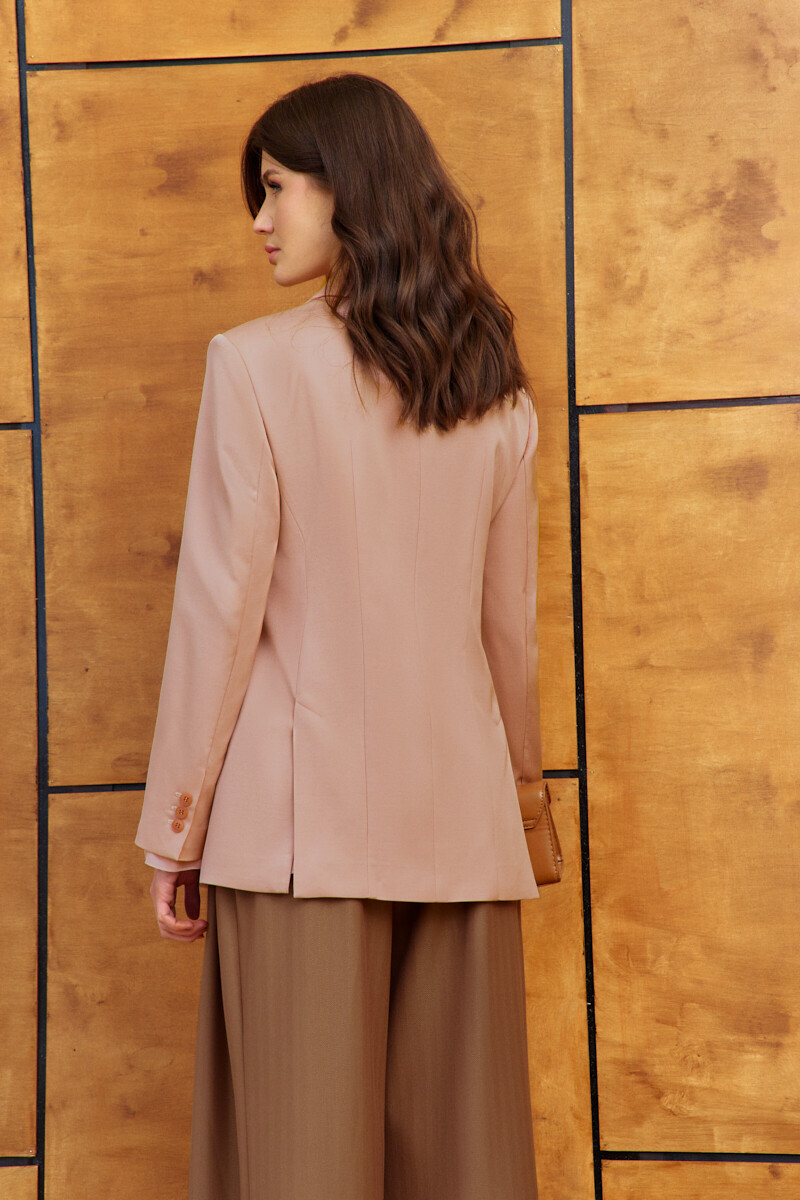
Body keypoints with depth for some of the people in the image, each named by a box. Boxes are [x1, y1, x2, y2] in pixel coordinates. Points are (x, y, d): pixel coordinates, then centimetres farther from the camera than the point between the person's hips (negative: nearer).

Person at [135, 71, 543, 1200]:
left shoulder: (257, 364, -8)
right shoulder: (496, 383, 7)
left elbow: (222, 607, -8)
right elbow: (512, 618, 11)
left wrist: (175, 829, -1)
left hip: (304, 811, -4)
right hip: (458, 812, 5)